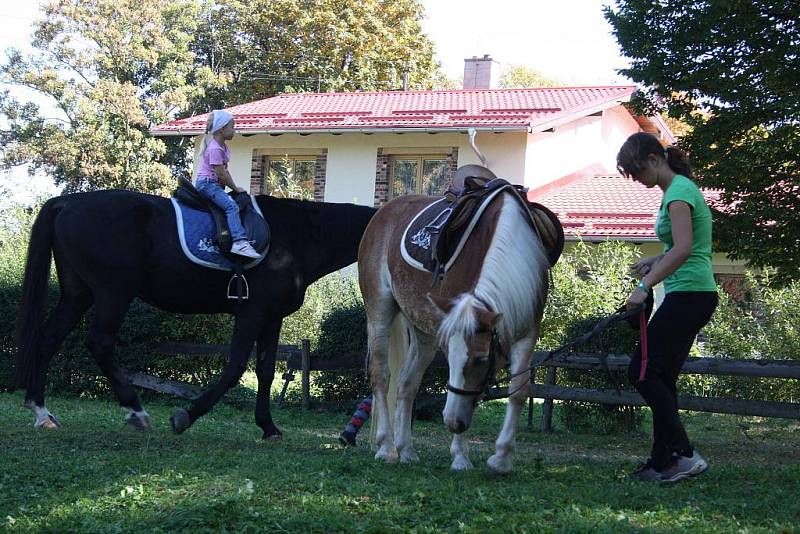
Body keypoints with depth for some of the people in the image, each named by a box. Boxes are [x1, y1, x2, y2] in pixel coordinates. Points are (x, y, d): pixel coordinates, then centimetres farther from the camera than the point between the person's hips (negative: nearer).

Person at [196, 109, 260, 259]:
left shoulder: (223, 147, 13)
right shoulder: (215, 149, -18)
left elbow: (225, 171, 17)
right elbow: (221, 174, -18)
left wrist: (233, 187, 8)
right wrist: (235, 188, -8)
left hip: (215, 183, 11)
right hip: (206, 183, -11)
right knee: (231, 206, -26)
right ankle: (240, 242, -38)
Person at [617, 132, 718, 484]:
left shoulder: (679, 191, -13)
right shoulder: (678, 188, 18)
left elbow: (683, 249, -24)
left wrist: (645, 286, -23)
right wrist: (654, 262, 12)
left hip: (688, 294, -10)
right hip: (695, 296, 10)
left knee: (643, 372, -10)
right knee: (662, 378, 11)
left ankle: (684, 455, -12)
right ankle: (662, 462, 13)